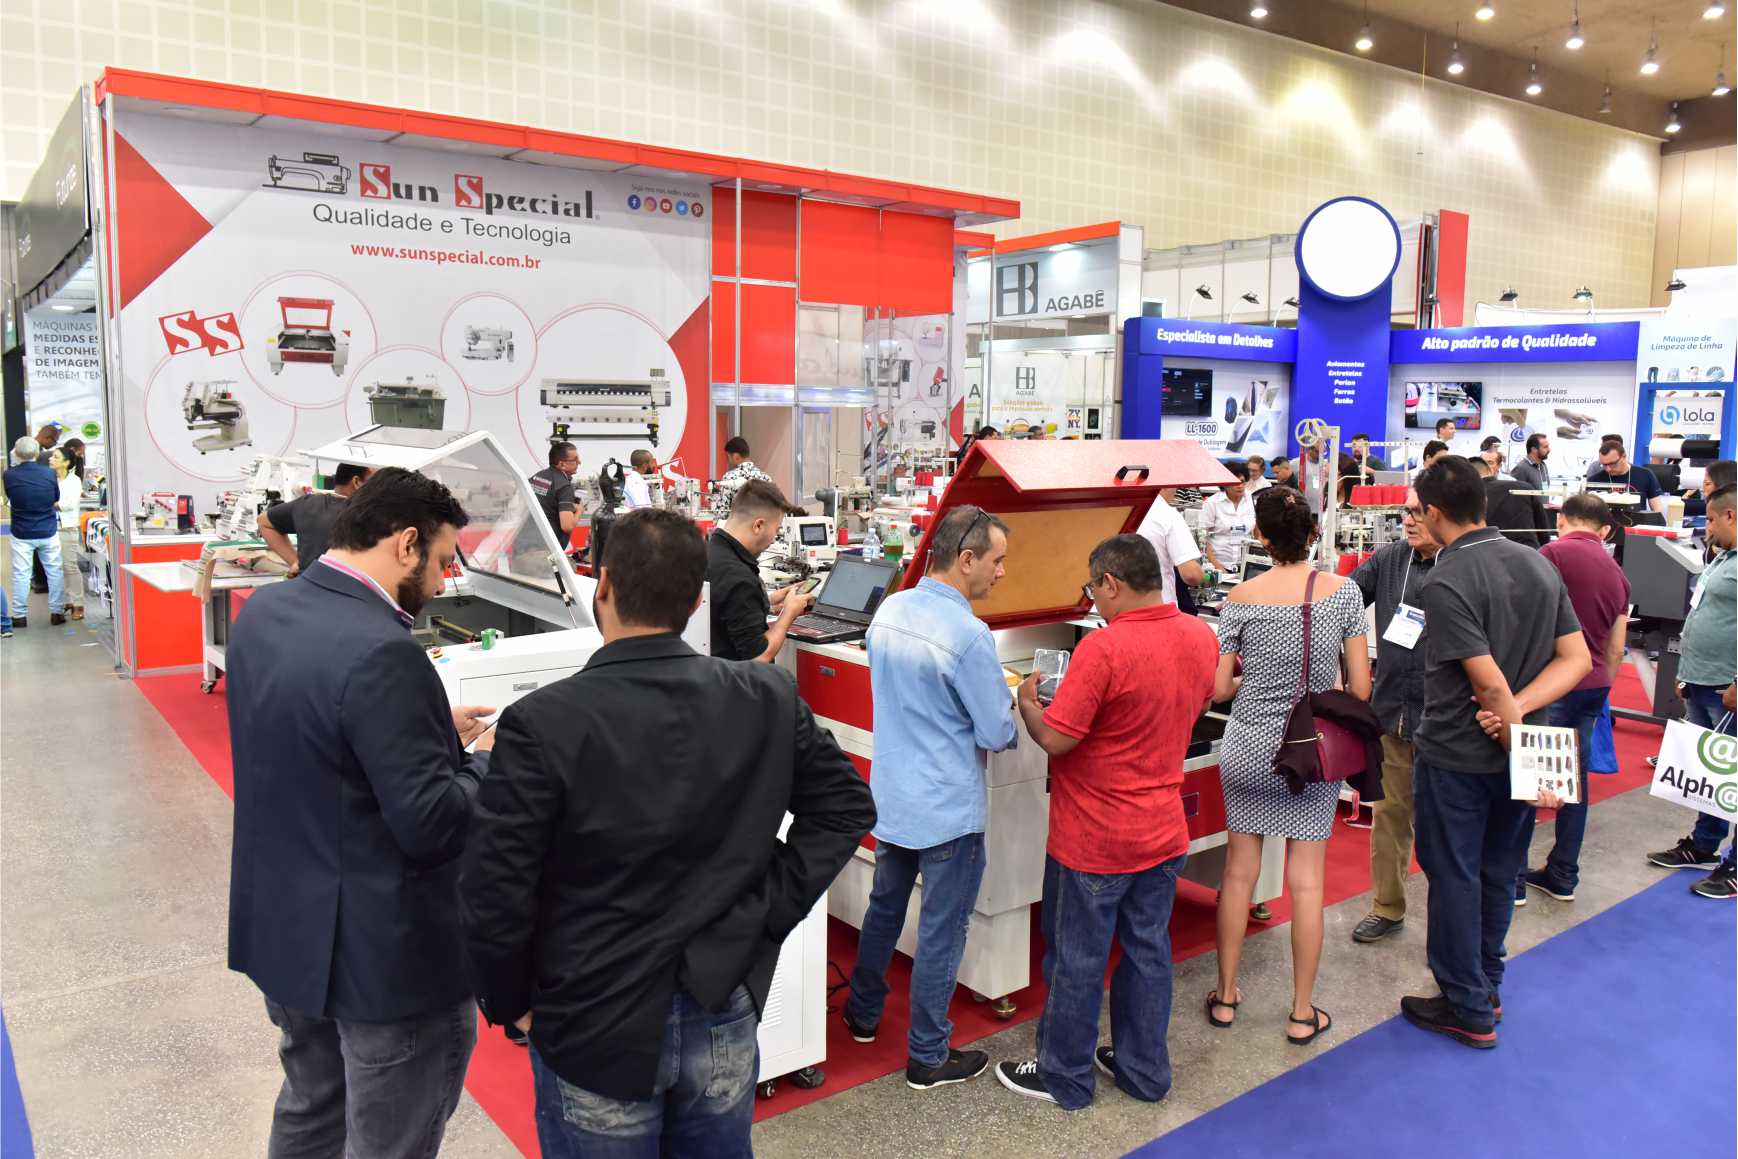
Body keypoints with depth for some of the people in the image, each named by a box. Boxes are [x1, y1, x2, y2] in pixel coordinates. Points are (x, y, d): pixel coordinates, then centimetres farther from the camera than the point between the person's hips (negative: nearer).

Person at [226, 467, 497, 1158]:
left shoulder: (262, 611, 0)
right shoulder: (381, 652, -28)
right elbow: (431, 824, -26)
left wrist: (435, 728, 8)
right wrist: (488, 759, -8)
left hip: (280, 928, 9)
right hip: (382, 954, -9)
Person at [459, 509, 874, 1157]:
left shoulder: (543, 724, -21)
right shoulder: (769, 700, -8)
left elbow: (493, 891, -18)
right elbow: (845, 805, 1)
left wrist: (510, 1002, -1)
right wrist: (766, 914, 2)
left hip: (595, 1030, -3)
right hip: (723, 1013, 4)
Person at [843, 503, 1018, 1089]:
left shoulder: (889, 611, -1)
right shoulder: (969, 635, -24)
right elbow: (997, 733, -18)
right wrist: (1015, 709, 5)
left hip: (891, 794, 7)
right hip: (948, 809, -7)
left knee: (884, 907, 24)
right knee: (941, 931, 7)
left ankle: (863, 1013, 41)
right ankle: (928, 1057, 21)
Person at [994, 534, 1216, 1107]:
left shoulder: (1104, 647, -25)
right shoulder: (1201, 637, -2)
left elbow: (1055, 740, -22)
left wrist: (1028, 701, -3)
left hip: (1094, 840, -7)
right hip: (1164, 832, 7)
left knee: (1077, 959, 9)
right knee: (1148, 951, 19)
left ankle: (1065, 1077, 24)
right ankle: (1144, 1070, 32)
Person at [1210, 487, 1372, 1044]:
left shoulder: (1241, 599, -9)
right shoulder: (1343, 592, -7)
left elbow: (1217, 689, -7)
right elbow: (1360, 688, -6)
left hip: (1248, 751, 0)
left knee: (1239, 872, 11)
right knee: (1306, 882, 7)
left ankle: (1226, 996, 23)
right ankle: (1302, 1012, 18)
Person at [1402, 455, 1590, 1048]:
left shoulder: (1447, 583, -22)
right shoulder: (1539, 564, 2)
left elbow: (1491, 685, -25)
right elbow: (1576, 658, 0)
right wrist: (1517, 710, -12)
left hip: (1456, 756, -7)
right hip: (1514, 750, 7)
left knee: (1455, 879, 7)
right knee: (1499, 872, 21)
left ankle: (1468, 1010, 19)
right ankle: (1487, 986, 37)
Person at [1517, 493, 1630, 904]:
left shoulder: (1554, 552, -9)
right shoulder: (1617, 573, 15)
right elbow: (1616, 649, 18)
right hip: (1595, 684, 7)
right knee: (1575, 777, 14)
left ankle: (1511, 878, 4)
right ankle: (1562, 876, 22)